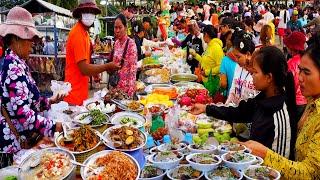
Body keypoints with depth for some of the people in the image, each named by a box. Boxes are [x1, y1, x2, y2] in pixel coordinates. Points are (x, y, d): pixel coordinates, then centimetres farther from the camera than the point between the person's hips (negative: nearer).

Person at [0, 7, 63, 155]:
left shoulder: (16, 62, 8)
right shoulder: (14, 66, -21)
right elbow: (22, 112, -27)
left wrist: (49, 101, 9)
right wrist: (53, 127, -23)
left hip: (24, 137, 9)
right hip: (15, 141, -9)